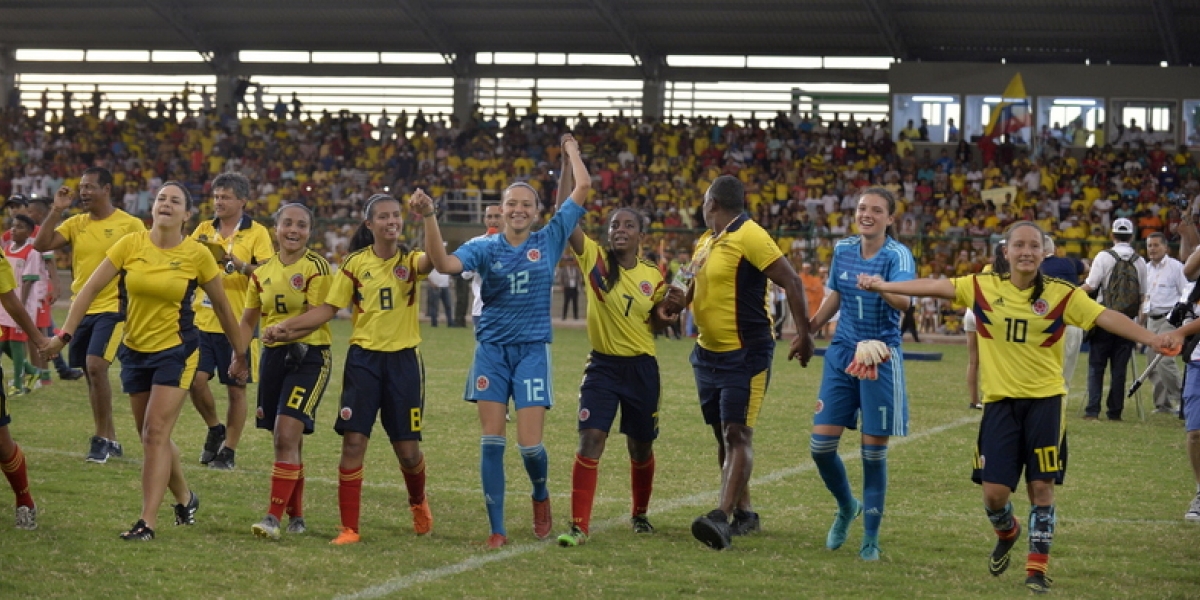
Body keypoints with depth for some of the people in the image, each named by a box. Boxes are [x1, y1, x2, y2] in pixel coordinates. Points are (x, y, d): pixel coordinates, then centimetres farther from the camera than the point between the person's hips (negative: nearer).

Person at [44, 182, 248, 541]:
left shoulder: (197, 255, -9)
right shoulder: (131, 245, -5)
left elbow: (222, 306, 3)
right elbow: (91, 288, -2)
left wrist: (240, 353, 11)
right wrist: (65, 335, -8)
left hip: (176, 350, -4)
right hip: (135, 350, 4)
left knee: (155, 433, -12)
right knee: (152, 436, 12)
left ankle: (148, 522, -11)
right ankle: (185, 498, 35)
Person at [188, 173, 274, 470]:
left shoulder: (257, 233, -3)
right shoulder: (204, 229, 10)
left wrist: (242, 266, -27)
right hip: (203, 321, 3)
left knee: (236, 389, 1)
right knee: (196, 380, -5)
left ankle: (229, 450, 12)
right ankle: (215, 429, 20)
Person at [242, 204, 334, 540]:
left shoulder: (316, 267, -7)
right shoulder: (262, 273, 10)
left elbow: (315, 317, -16)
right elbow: (248, 321, 18)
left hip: (309, 356, -6)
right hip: (273, 356, 6)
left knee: (286, 436, -16)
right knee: (287, 441, 10)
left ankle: (274, 517, -16)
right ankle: (296, 517, 22)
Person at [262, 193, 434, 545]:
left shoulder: (409, 260, -1)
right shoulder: (356, 263, 1)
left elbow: (434, 261, -25)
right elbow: (328, 309, 5)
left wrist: (428, 218, -39)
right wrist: (284, 328, -4)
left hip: (403, 360, 0)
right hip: (363, 359, 0)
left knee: (408, 450, 3)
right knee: (353, 442, -8)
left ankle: (418, 503, 35)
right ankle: (349, 527, -1)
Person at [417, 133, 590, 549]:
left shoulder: (549, 240, 3)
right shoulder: (485, 247, 2)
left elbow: (583, 187, 3)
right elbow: (445, 263, -17)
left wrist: (572, 151, 16)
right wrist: (428, 217, -27)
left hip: (533, 351, -1)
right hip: (492, 350, 1)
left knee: (530, 445, -7)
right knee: (491, 442, -4)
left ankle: (541, 495, 27)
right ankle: (497, 530, 4)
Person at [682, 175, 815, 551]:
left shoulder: (749, 237, -14)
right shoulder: (705, 243, 12)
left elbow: (791, 282, -17)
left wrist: (803, 334, -19)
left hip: (746, 354, -9)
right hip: (708, 354, 9)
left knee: (737, 435, -14)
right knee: (723, 436, 12)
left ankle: (722, 518, -26)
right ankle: (743, 513, 23)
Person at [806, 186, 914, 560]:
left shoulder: (898, 255, -12)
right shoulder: (843, 250, 4)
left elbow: (904, 301, -30)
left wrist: (880, 288, -48)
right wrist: (808, 330, 23)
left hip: (881, 358, -5)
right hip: (842, 354, 5)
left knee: (874, 451, -1)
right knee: (821, 444, -1)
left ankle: (871, 539, 11)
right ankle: (847, 508, 27)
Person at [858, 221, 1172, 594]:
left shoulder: (1061, 294, -4)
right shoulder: (983, 287, 0)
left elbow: (1106, 317, -11)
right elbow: (935, 287, 4)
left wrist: (1151, 339, -23)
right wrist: (884, 286, 4)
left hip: (1044, 401, -1)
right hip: (1000, 401, 1)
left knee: (1042, 487, 0)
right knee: (994, 492, 0)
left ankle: (1037, 567, 12)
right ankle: (1006, 533, 35)